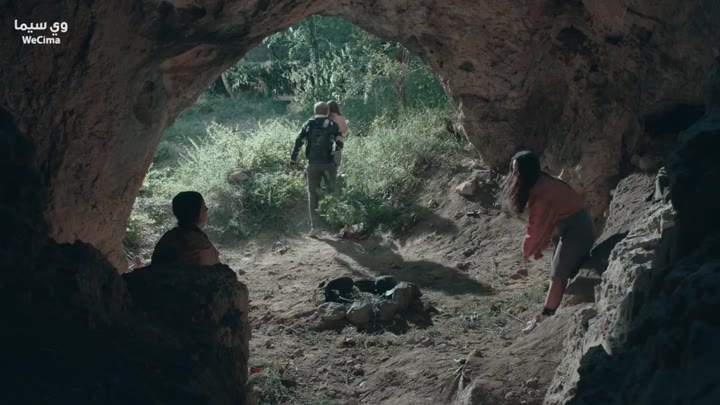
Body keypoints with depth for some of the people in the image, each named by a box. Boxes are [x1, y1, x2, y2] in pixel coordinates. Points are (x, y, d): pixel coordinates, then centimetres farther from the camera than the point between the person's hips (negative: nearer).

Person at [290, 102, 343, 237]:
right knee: (332, 192, 15)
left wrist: (293, 159, 4)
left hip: (313, 164, 0)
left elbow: (298, 142, -1)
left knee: (312, 195, 6)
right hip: (329, 163, 0)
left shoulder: (308, 124, 4)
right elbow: (339, 144, -1)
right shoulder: (333, 125, 4)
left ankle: (315, 226, 1)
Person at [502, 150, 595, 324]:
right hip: (578, 226, 10)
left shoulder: (541, 192, -24)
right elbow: (543, 223, 11)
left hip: (576, 230, -10)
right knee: (563, 271, 15)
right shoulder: (540, 184, 7)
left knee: (559, 274, -4)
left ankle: (546, 316, 1)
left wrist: (528, 250, -2)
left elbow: (537, 226, -16)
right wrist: (539, 246, 10)